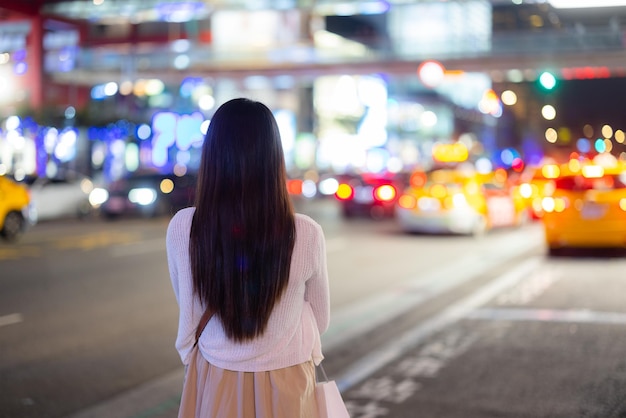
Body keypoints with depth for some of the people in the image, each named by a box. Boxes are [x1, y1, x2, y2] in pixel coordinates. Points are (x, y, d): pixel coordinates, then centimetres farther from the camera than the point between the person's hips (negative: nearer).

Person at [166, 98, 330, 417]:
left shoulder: (181, 228, -17)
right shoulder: (307, 234, -19)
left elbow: (189, 312, -1)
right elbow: (319, 321, -3)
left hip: (213, 381, 1)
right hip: (284, 385, -1)